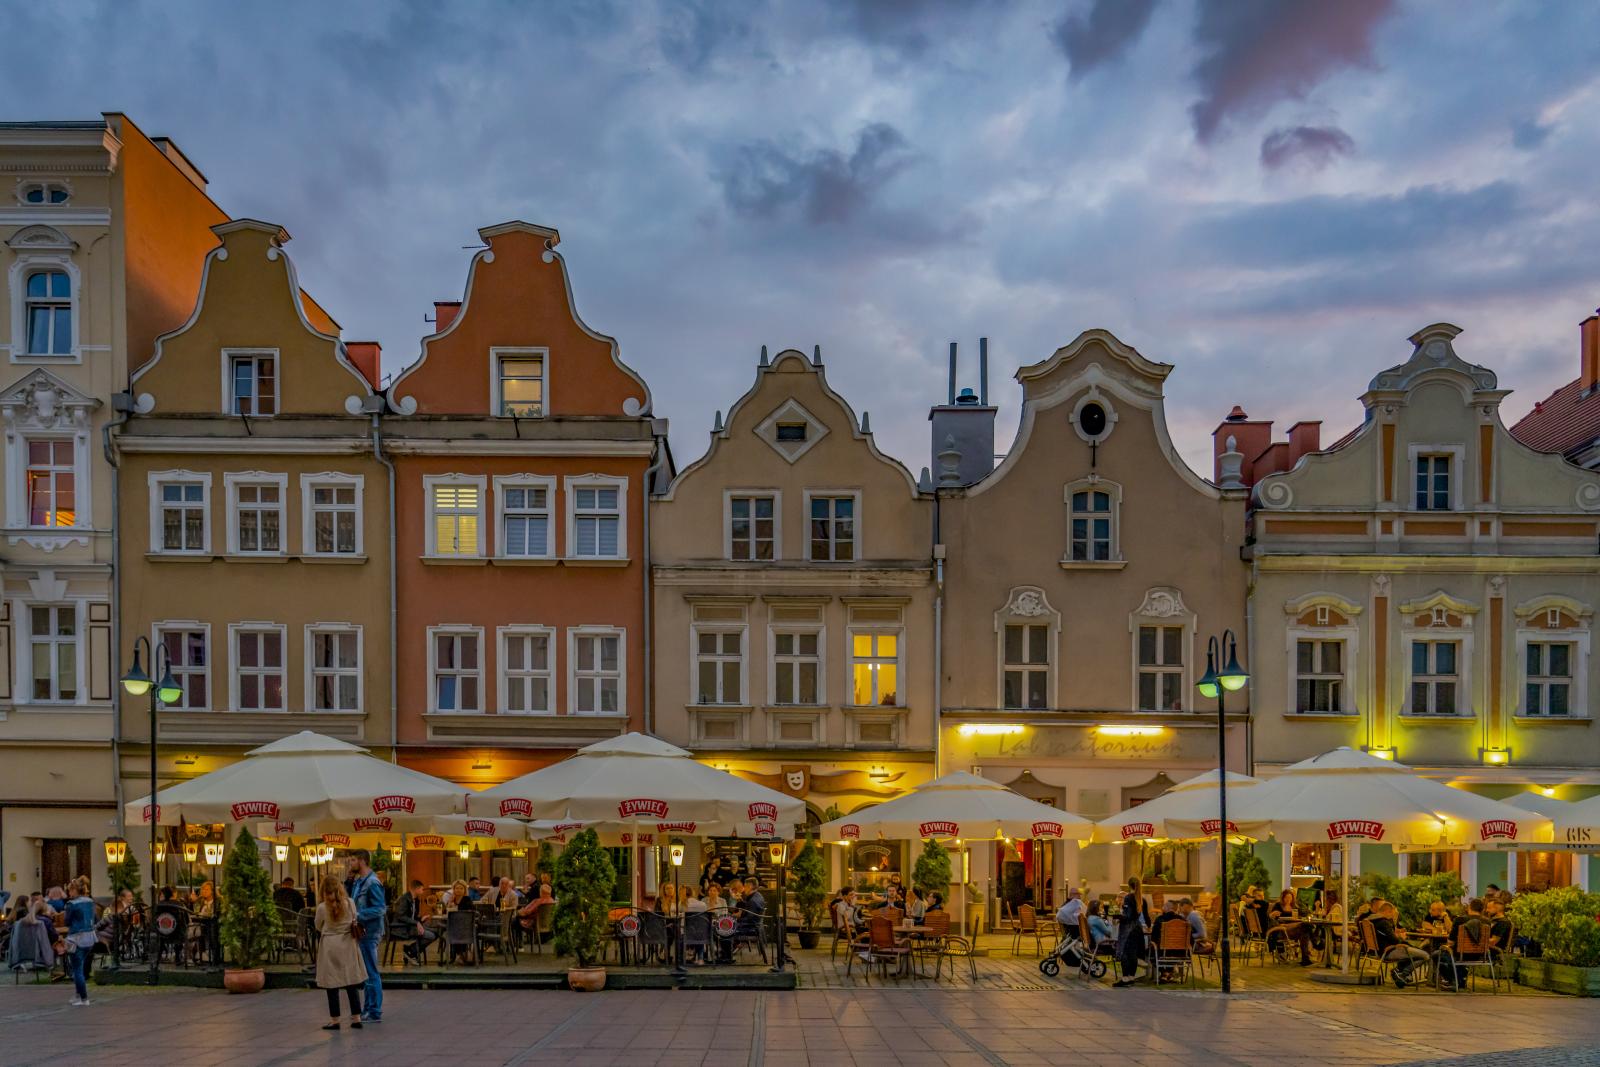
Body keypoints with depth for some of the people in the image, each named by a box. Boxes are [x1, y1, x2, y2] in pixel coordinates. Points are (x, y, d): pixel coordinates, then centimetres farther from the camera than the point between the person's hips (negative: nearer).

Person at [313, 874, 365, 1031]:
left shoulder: (322, 908, -11)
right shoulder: (349, 903, -5)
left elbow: (318, 927, 5)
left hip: (330, 946, -3)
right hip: (348, 945, 3)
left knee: (332, 985, 4)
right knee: (352, 984, 7)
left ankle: (334, 1020, 8)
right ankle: (356, 1018, 9)